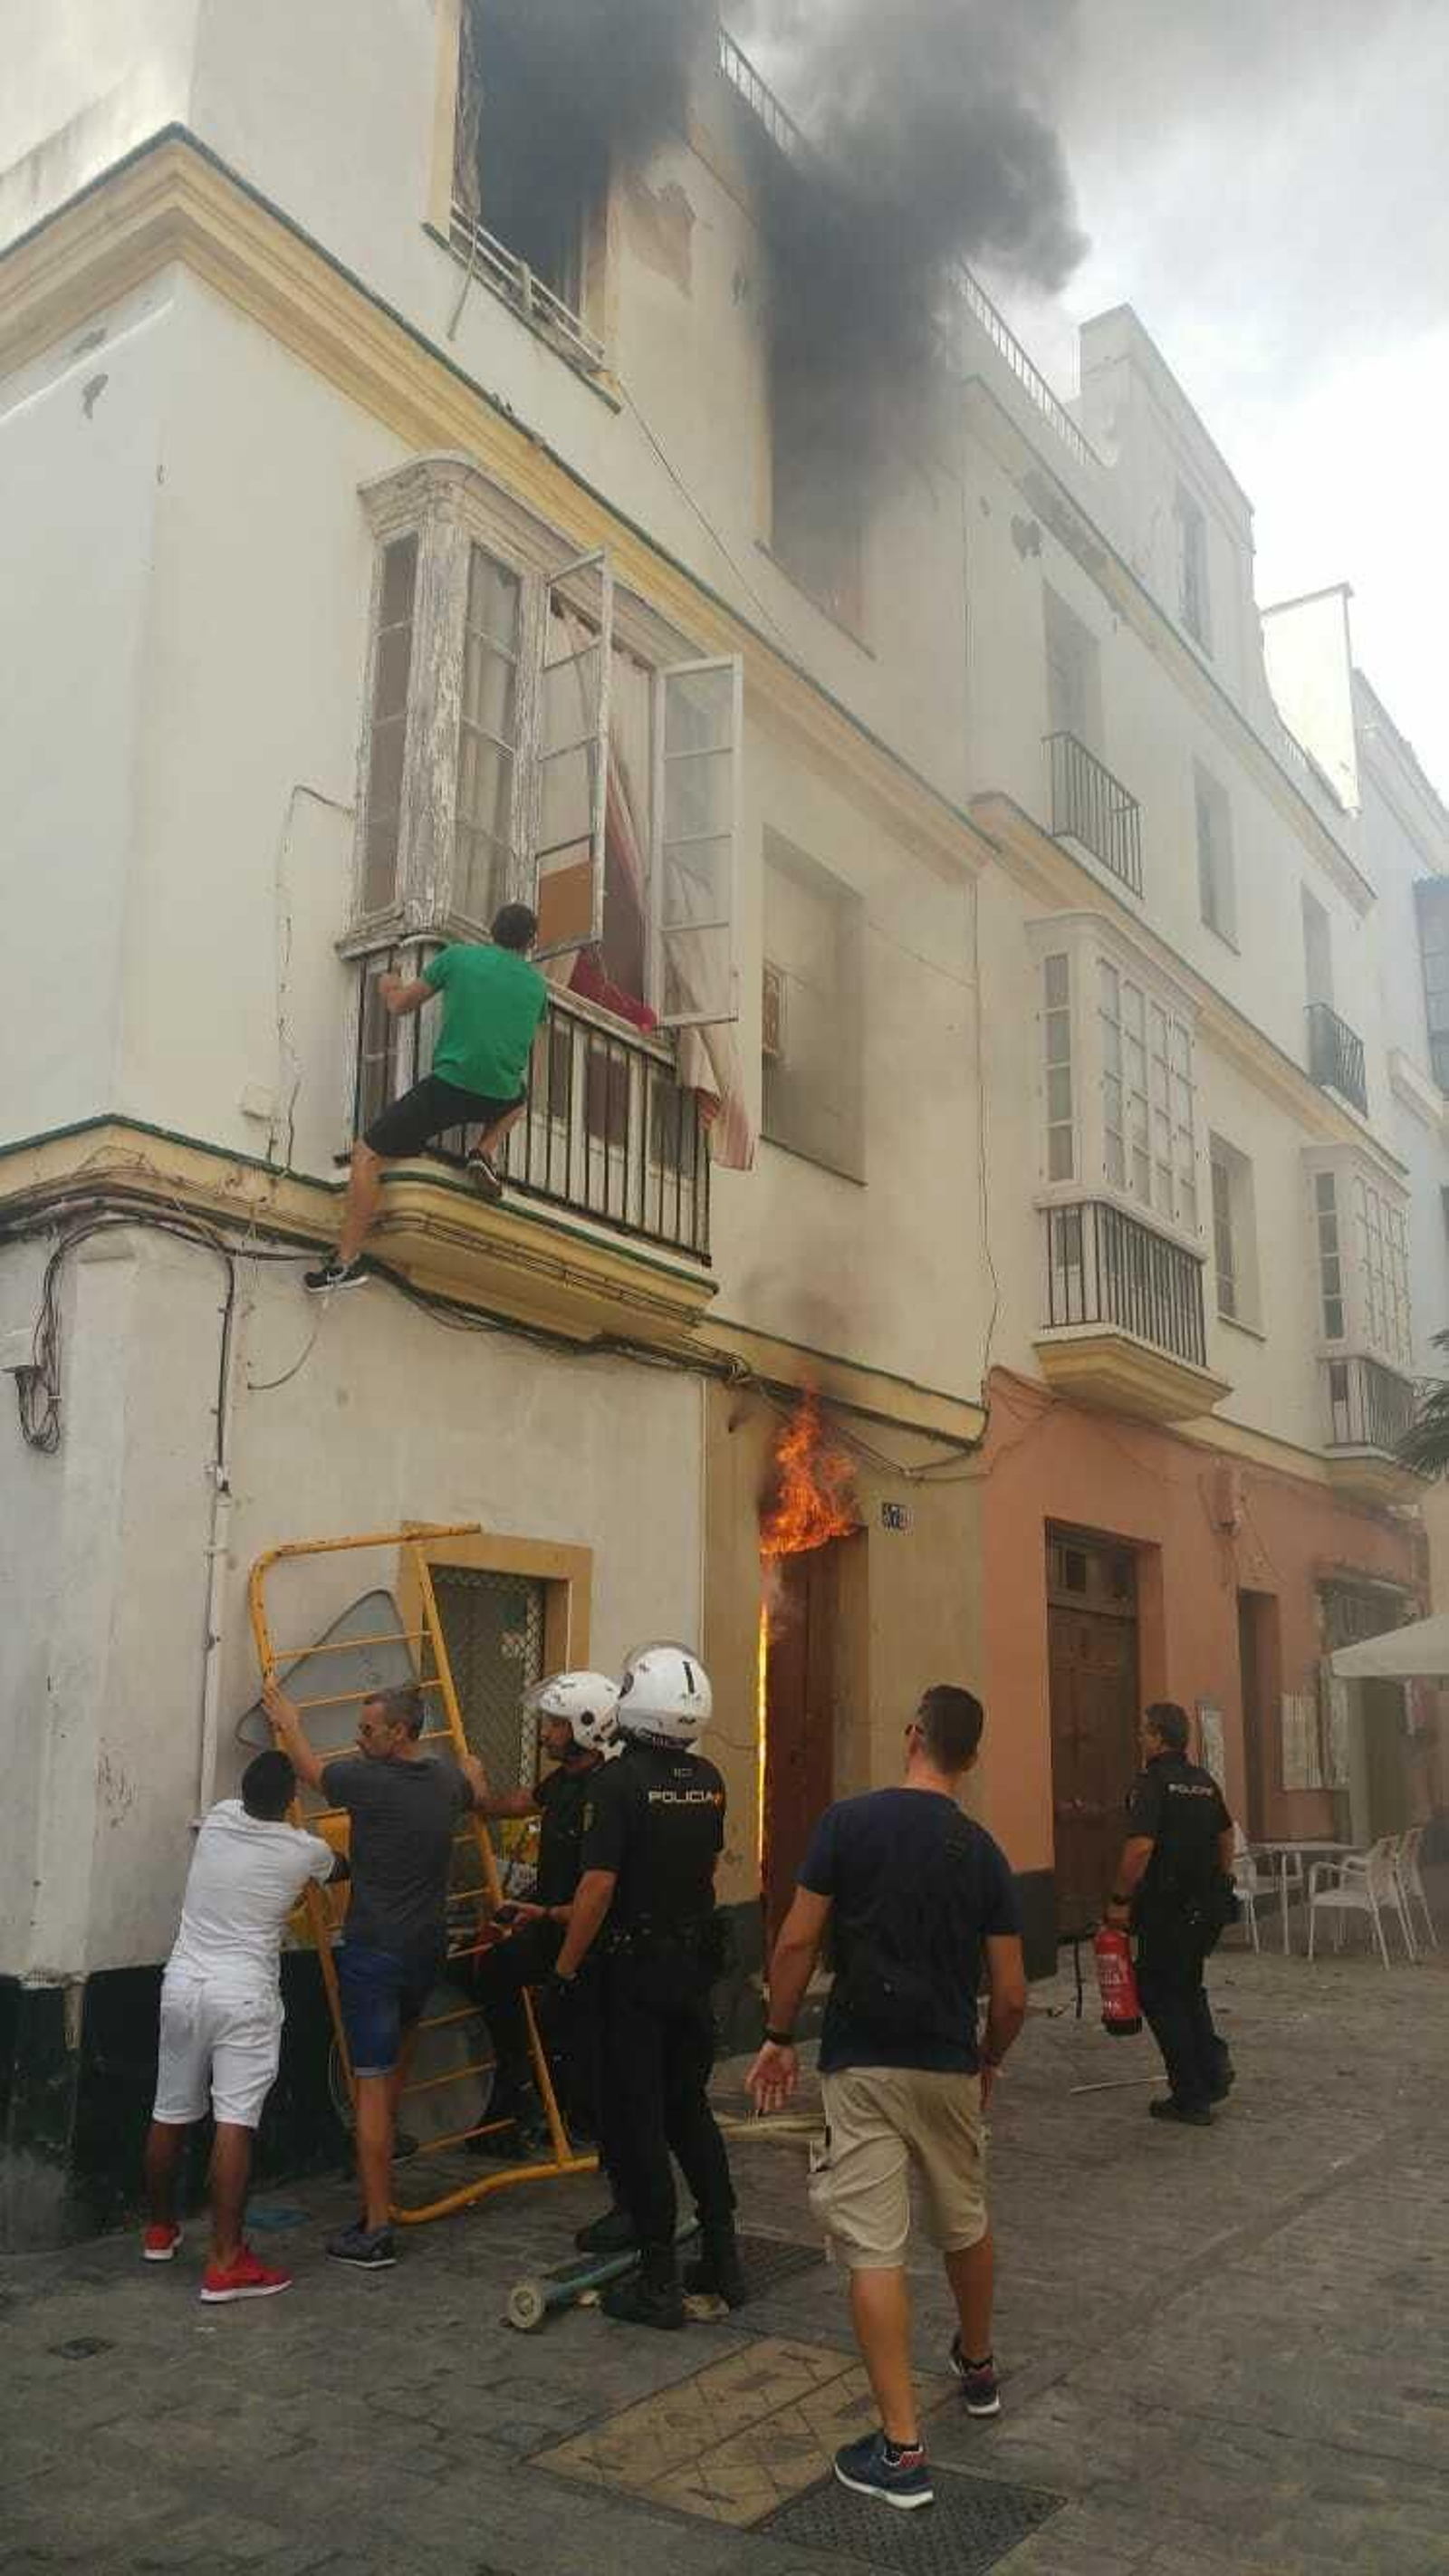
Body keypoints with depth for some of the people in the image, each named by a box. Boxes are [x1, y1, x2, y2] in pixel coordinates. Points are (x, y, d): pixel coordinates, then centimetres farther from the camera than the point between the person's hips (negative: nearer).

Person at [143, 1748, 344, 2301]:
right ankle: (226, 2263, -6)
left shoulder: (217, 1819, 0)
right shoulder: (305, 1851, -6)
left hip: (183, 1984, 5)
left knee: (170, 2113, 16)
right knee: (234, 2122, -6)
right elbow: (344, 1870, 19)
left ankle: (159, 2229, 36)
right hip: (244, 1995, -5)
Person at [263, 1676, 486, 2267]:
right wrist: (473, 1768, 52)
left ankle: (375, 2231, -2)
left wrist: (287, 1721, 24)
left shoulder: (369, 1781, -16)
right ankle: (386, 2143, 48)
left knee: (371, 2086, -3)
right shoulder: (447, 1781, 2)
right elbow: (479, 1795, 28)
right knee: (402, 2033, 34)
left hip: (375, 1952, -6)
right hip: (428, 1948, 7)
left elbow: (312, 1769, 5)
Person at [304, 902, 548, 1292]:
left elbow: (398, 1007, 12)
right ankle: (486, 1152, 12)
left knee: (367, 1155, 4)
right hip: (499, 1097, 3)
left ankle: (346, 1263, -4)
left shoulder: (459, 956, 5)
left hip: (449, 1085, -3)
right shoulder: (536, 984, 14)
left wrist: (389, 987, 36)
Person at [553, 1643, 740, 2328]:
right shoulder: (708, 1781, 2)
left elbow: (599, 1885, -20)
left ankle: (659, 2281, 9)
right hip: (696, 1962, 6)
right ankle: (722, 2257, 23)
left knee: (636, 2121, 4)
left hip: (635, 1969, -6)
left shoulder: (620, 1781, -18)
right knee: (690, 2107, 19)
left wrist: (566, 1966, -10)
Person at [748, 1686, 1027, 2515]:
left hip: (862, 2065, -3)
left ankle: (901, 2449, -1)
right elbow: (1012, 1994, 0)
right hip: (950, 2066, 4)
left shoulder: (849, 1822, -10)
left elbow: (797, 1944, -10)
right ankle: (978, 2367, 46)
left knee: (875, 2248, 0)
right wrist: (990, 2061, 19)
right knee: (966, 2225, 24)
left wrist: (780, 2036, 4)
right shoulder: (984, 1852, -1)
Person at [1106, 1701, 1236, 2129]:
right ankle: (1214, 2066, 11)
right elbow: (1227, 1836, 19)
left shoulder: (1151, 1783, -16)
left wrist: (1120, 1899, -16)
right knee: (1188, 1988, 23)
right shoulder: (1205, 1782, 9)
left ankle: (1190, 2098, 7)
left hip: (1166, 1909, -8)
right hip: (1208, 1907, 8)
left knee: (1160, 1996, 5)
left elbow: (1140, 1847, -24)